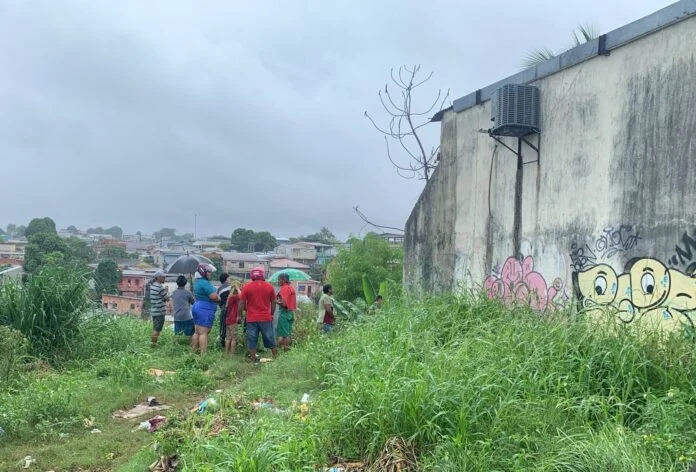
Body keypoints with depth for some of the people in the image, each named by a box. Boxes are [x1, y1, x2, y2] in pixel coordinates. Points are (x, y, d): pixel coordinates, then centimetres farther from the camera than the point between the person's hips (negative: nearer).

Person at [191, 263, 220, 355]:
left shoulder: (197, 282, 16)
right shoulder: (205, 283, -17)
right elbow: (214, 296, -24)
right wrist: (218, 297, 0)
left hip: (197, 307, 10)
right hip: (205, 309, -10)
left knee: (197, 332, 14)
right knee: (204, 332, -11)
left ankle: (193, 352, 19)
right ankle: (203, 354, -12)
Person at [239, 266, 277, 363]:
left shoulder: (247, 287, -3)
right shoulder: (269, 287, 2)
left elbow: (242, 303, -1)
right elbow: (273, 303, 8)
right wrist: (271, 314, 20)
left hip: (252, 319, -1)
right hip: (266, 318, 1)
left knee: (252, 341, 6)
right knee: (270, 340, 12)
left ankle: (254, 361, 8)